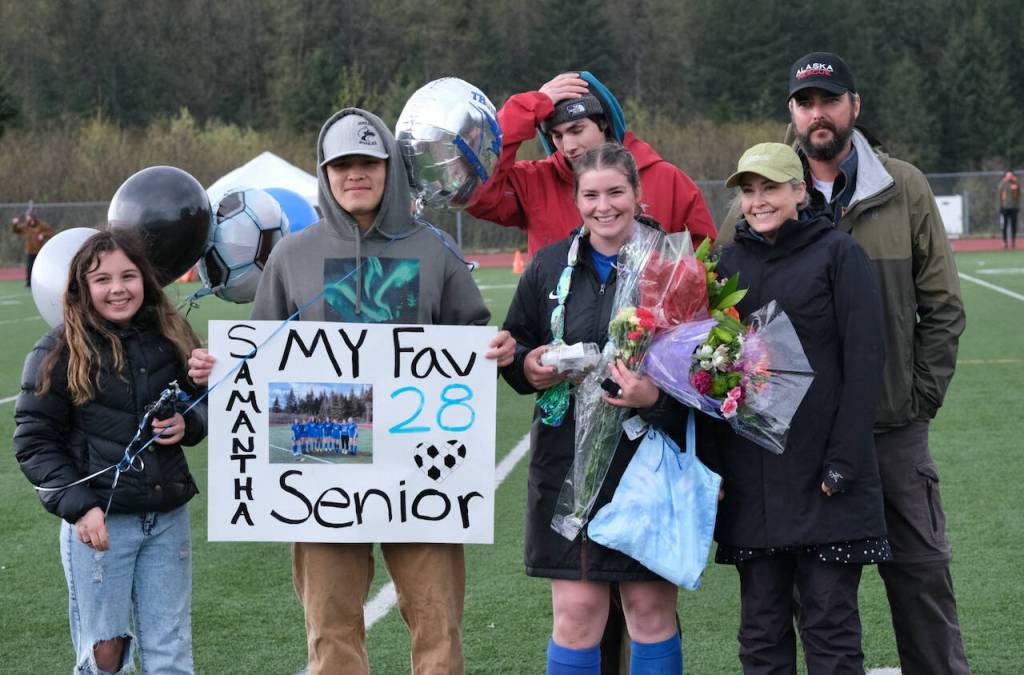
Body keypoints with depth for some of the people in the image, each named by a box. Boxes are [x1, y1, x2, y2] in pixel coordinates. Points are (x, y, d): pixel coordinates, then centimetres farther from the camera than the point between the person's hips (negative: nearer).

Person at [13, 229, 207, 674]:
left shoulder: (171, 338, 5)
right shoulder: (59, 352, -6)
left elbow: (203, 406, 19)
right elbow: (34, 441, -6)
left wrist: (186, 424, -6)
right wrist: (78, 507, -17)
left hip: (167, 517, 4)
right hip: (99, 520, -3)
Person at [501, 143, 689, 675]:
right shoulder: (551, 265, 7)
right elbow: (513, 345, 17)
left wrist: (656, 398, -22)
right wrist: (527, 366, -6)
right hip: (570, 458, 2)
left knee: (651, 609, 4)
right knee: (576, 611, 0)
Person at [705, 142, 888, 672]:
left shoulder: (838, 254, -1)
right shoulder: (728, 264, 12)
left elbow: (864, 361, -6)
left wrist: (843, 462, -13)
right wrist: (710, 465, 3)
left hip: (822, 479, -4)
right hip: (749, 483, 4)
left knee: (830, 627, -1)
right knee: (761, 631, 7)